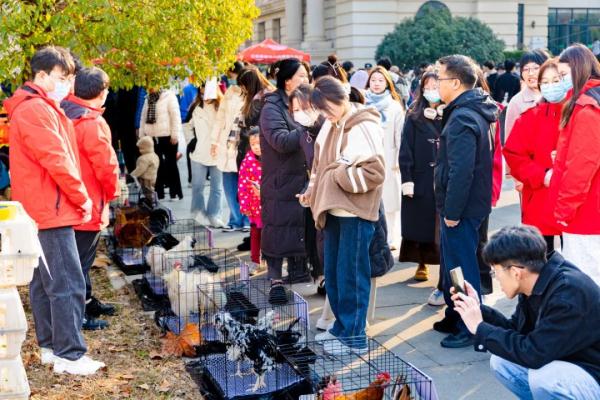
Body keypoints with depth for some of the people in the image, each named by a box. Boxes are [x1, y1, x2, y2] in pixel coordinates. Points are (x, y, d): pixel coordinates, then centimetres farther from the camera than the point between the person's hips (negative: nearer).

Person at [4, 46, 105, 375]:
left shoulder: (39, 107, 18)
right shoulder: (36, 110, -15)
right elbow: (56, 161, -19)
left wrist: (75, 198, 10)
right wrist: (82, 198, -9)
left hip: (38, 211, 11)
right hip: (50, 211, -11)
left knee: (44, 283, 14)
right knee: (68, 285, -8)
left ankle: (50, 346, 23)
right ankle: (69, 355, -4)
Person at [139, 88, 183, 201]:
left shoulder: (168, 96, -5)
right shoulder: (148, 99, 14)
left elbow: (175, 116, -10)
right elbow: (144, 118, 18)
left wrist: (175, 135, -13)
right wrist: (142, 135, 12)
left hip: (167, 136, -6)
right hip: (151, 137, 6)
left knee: (171, 164, 1)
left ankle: (175, 193, 8)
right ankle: (159, 193, 15)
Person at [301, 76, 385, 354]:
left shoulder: (364, 128, -14)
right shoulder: (331, 126, 11)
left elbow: (375, 173, -19)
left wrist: (341, 175, -15)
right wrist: (312, 191, 8)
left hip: (355, 213, -8)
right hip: (334, 210, 8)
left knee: (351, 274, -1)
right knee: (332, 272, 14)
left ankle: (354, 336, 10)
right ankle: (341, 326, 28)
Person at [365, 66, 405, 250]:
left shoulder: (395, 107, 5)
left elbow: (400, 135, 3)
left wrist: (399, 160, -3)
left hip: (388, 161, -1)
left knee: (389, 200, 1)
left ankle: (390, 239, 9)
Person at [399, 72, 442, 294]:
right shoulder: (414, 116, 4)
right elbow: (405, 149, 0)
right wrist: (407, 179, -6)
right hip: (420, 180, 1)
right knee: (420, 225, 7)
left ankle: (444, 285, 4)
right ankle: (422, 263, 28)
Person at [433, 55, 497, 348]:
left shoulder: (462, 118, -20)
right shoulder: (472, 112, 12)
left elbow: (461, 170, -26)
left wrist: (452, 211, -21)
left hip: (461, 208, -10)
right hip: (462, 205, 10)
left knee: (461, 267, -1)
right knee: (452, 262, 20)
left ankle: (469, 328, 9)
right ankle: (455, 318, 33)